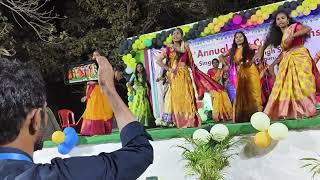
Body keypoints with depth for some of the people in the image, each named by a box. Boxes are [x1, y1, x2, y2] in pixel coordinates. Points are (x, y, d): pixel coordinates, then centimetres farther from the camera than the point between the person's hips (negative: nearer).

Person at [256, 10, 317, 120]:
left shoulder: (294, 26, 0)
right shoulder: (280, 36, 17)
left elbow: (308, 29, -17)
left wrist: (292, 35, -26)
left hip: (300, 58, -6)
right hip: (287, 62, 6)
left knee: (301, 84, -11)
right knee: (285, 86, -2)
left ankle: (306, 111, -7)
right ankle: (289, 112, -1)